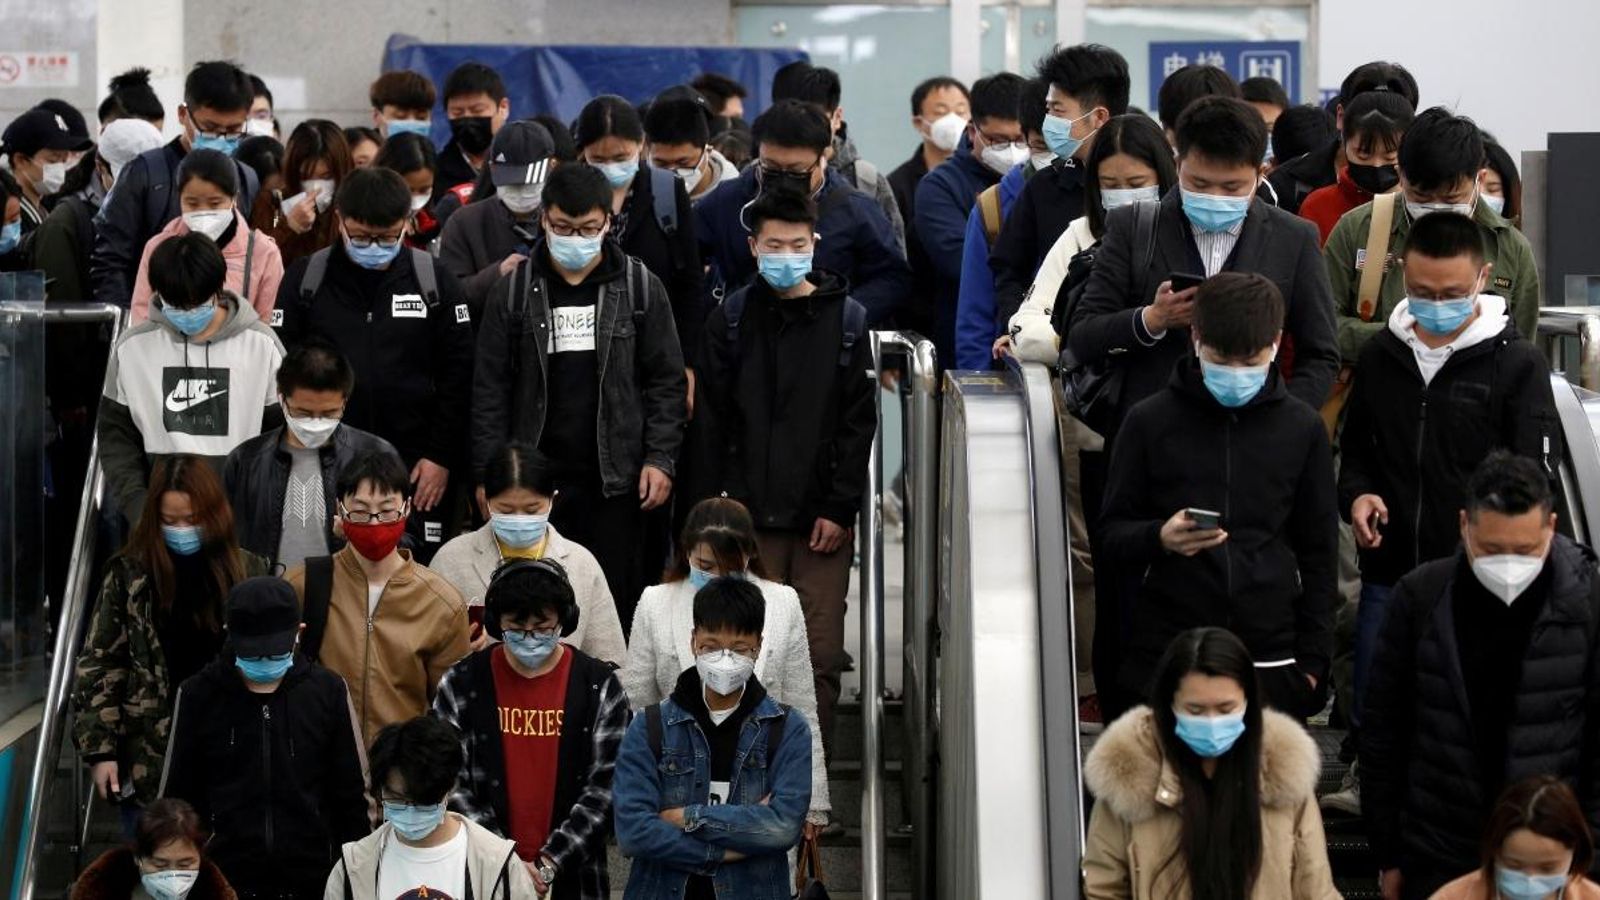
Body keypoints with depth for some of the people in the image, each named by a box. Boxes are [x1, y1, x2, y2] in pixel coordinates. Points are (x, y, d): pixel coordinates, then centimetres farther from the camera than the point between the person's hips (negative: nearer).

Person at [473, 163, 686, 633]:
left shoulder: (639, 286, 3)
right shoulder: (515, 290, 4)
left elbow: (666, 381, 6)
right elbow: (490, 389, 5)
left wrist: (660, 458, -3)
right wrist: (489, 474, -1)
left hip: (616, 478, 0)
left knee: (617, 602, 2)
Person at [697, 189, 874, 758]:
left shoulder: (846, 318, 5)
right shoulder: (731, 319, 6)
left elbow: (858, 424, 3)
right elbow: (713, 418, 4)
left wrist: (841, 508, -4)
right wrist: (725, 495, -5)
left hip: (823, 517, 0)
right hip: (750, 516, 0)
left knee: (821, 652, -2)